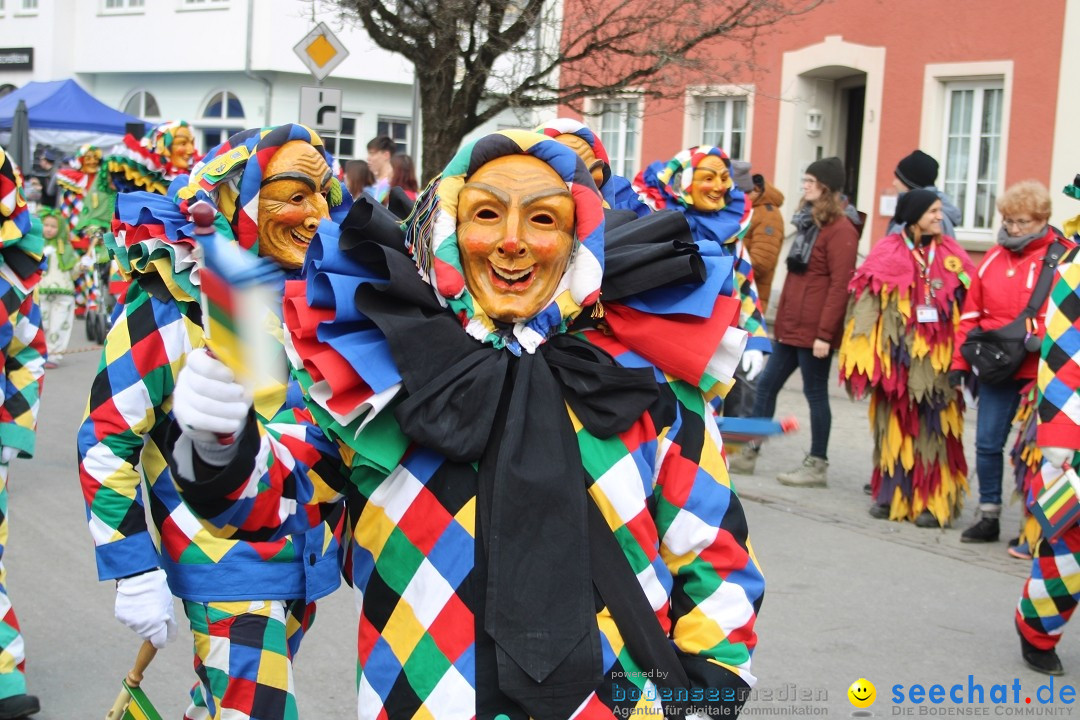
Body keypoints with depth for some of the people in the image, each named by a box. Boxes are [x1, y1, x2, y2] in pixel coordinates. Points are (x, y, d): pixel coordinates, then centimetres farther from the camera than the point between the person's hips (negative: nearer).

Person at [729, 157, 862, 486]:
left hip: (813, 330, -9)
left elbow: (839, 286, -17)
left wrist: (824, 333, -20)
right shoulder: (810, 222, 16)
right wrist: (782, 320, 16)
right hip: (791, 326, 9)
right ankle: (748, 453, 20)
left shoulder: (840, 229, -12)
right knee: (766, 384, 12)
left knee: (815, 392, 0)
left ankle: (817, 465, 11)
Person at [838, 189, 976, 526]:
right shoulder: (888, 253, 1)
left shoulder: (951, 255, 7)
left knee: (933, 427, -1)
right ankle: (890, 494, 17)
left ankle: (933, 500, 5)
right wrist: (865, 353, -7)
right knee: (894, 423, 7)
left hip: (937, 357, 1)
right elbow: (866, 300, -1)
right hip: (897, 355, -1)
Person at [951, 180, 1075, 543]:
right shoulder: (993, 259, 10)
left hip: (1041, 371, -4)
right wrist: (960, 361, 12)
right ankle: (988, 515, 20)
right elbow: (971, 313, 14)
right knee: (987, 443, 7)